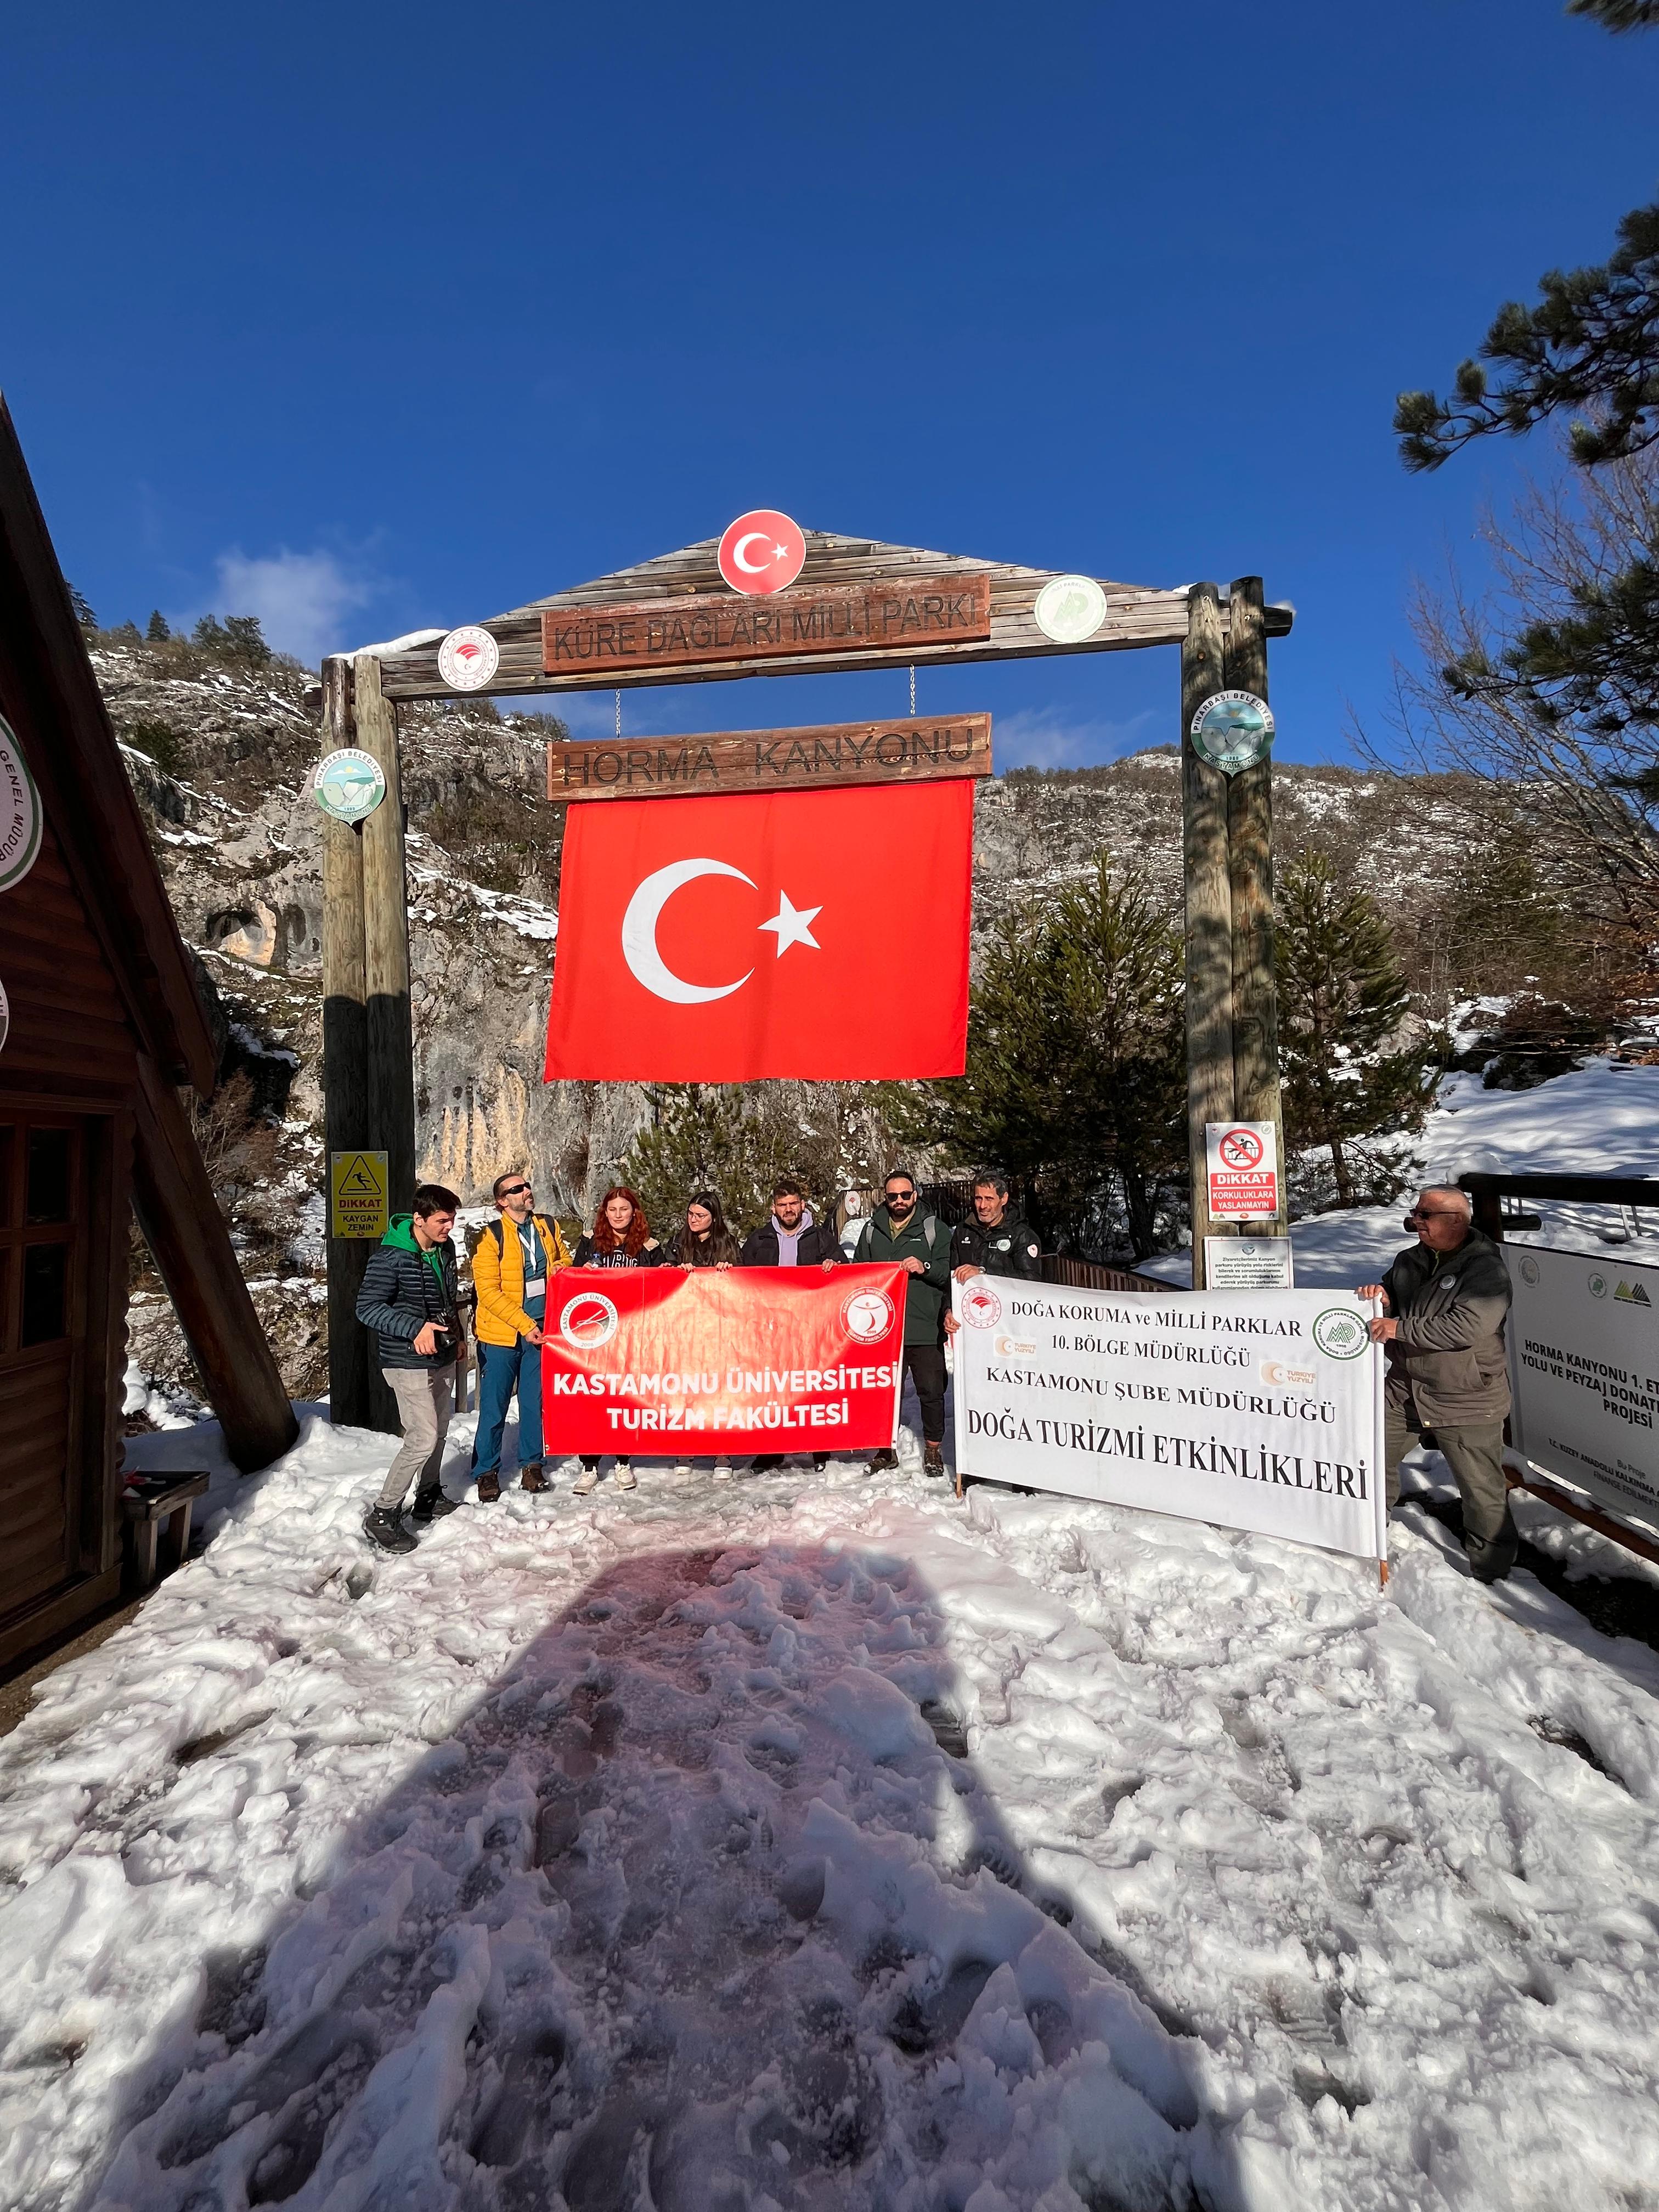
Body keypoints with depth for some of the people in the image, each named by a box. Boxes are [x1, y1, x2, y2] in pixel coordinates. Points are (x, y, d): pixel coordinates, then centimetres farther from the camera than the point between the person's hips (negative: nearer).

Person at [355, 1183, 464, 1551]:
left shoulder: (445, 1248, 4)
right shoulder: (390, 1256, -20)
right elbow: (367, 1308, -20)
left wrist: (456, 1337, 22)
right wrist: (416, 1328, -29)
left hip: (443, 1358, 8)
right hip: (408, 1362, -8)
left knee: (439, 1432, 18)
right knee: (423, 1439, -10)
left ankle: (428, 1498, 35)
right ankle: (383, 1515, 5)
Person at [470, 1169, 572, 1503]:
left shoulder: (548, 1227, 6)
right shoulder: (491, 1236, -9)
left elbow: (565, 1261, 21)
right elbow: (489, 1291, -13)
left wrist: (561, 1270, -3)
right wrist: (524, 1324, -16)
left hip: (541, 1330, 4)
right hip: (501, 1334, -4)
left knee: (534, 1402, 12)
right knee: (494, 1407, 5)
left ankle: (531, 1465, 26)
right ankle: (487, 1472, 19)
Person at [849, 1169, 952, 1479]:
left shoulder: (934, 1228, 3)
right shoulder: (872, 1229, 12)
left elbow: (950, 1271, 0)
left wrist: (925, 1267, -16)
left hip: (925, 1328, -2)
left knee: (931, 1391, 2)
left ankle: (933, 1450, 19)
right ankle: (886, 1450, 24)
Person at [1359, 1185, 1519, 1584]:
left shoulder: (1486, 1269, -16)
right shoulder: (1410, 1260, 5)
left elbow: (1466, 1327, -28)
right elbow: (1391, 1306, 17)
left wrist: (1400, 1329, -28)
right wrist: (1379, 1295, -8)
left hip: (1466, 1399, -6)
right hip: (1405, 1387, 6)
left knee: (1481, 1486, 5)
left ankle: (1491, 1564, 25)